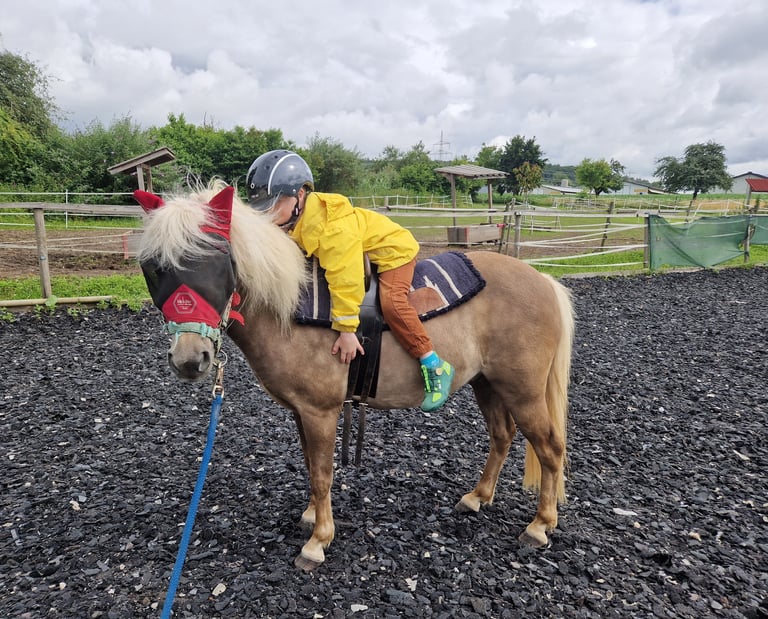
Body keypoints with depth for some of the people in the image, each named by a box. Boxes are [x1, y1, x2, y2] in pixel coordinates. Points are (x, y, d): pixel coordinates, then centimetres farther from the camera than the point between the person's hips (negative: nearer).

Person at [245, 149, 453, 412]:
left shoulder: (330, 227, -37)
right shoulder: (291, 222, -9)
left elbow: (343, 278, -38)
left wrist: (346, 329, -35)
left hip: (393, 249, -10)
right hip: (360, 255, 10)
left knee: (391, 302, -28)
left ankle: (434, 366, -18)